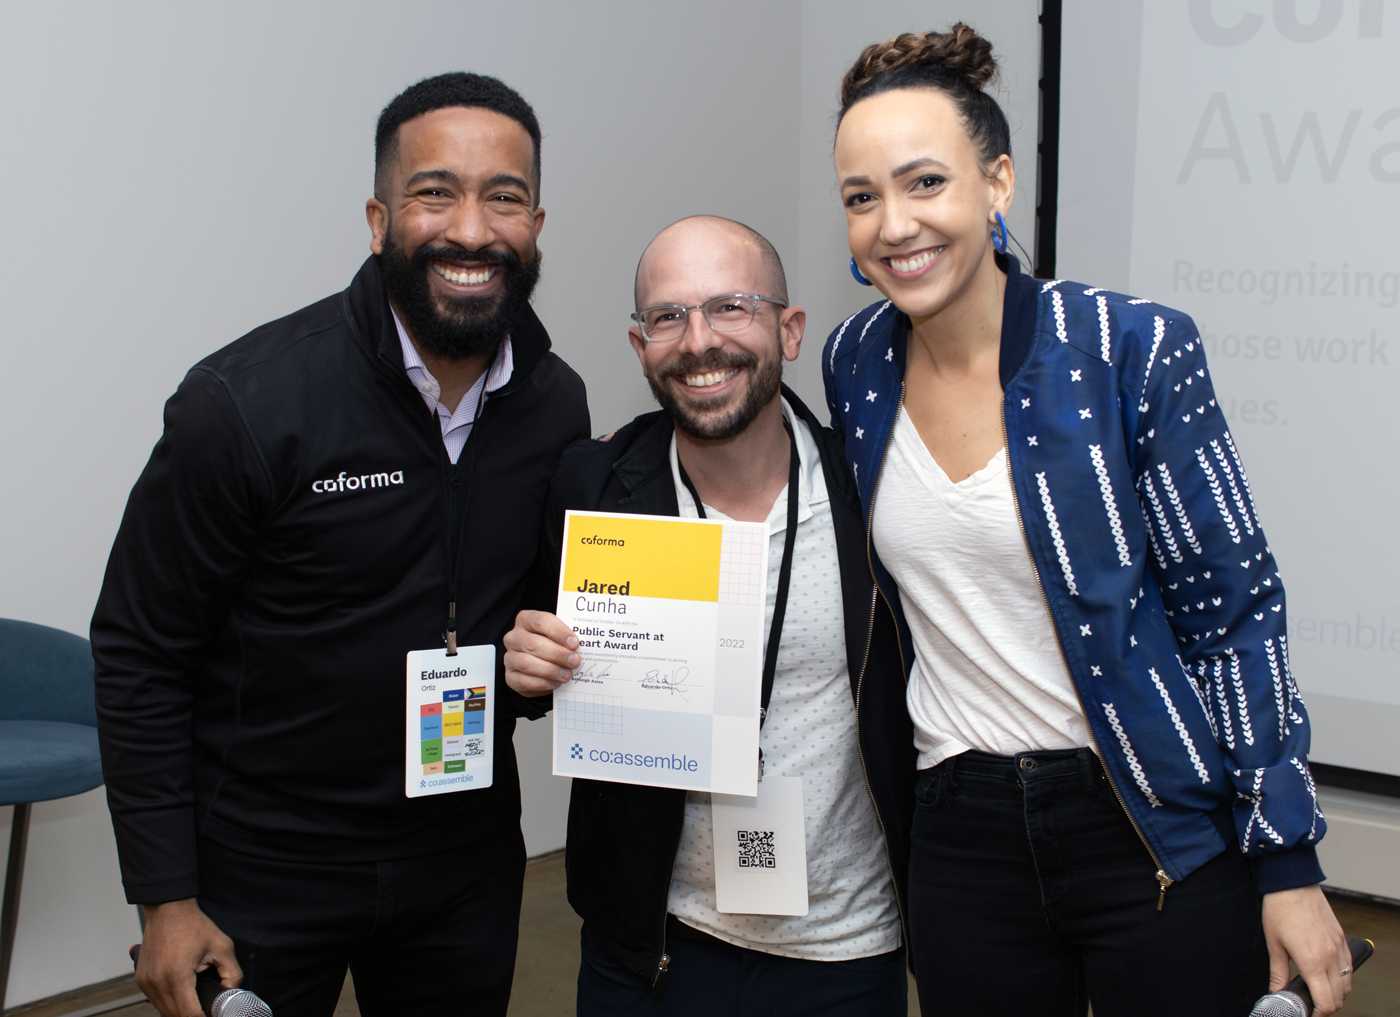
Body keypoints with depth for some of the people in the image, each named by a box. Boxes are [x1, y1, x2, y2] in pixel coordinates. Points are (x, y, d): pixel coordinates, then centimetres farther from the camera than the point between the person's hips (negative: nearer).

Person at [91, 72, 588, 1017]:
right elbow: (140, 656, -11)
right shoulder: (244, 404, -18)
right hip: (263, 869, -4)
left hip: (467, 859, 4)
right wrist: (165, 901, -12)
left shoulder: (558, 405, -4)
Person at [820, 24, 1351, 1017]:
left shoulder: (1132, 349, -12)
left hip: (1159, 828, -3)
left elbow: (1236, 609, -9)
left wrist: (1289, 866, -10)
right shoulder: (855, 364, 1)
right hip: (964, 841, 4)